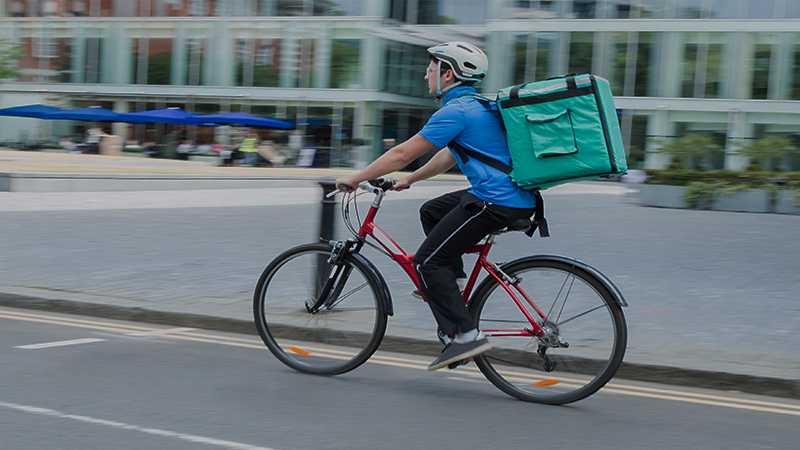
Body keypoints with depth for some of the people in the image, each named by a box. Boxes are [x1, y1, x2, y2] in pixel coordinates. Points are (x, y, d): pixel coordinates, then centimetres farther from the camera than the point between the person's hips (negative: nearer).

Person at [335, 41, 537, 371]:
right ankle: (452, 284, 24)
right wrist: (410, 179, 34)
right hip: (514, 194, 10)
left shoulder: (456, 111, -13)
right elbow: (450, 155, 30)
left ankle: (465, 336, -9)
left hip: (496, 201, -10)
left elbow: (402, 154, -11)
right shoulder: (475, 105, 18)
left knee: (428, 262, -6)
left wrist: (354, 179, -2)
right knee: (431, 212, 25)